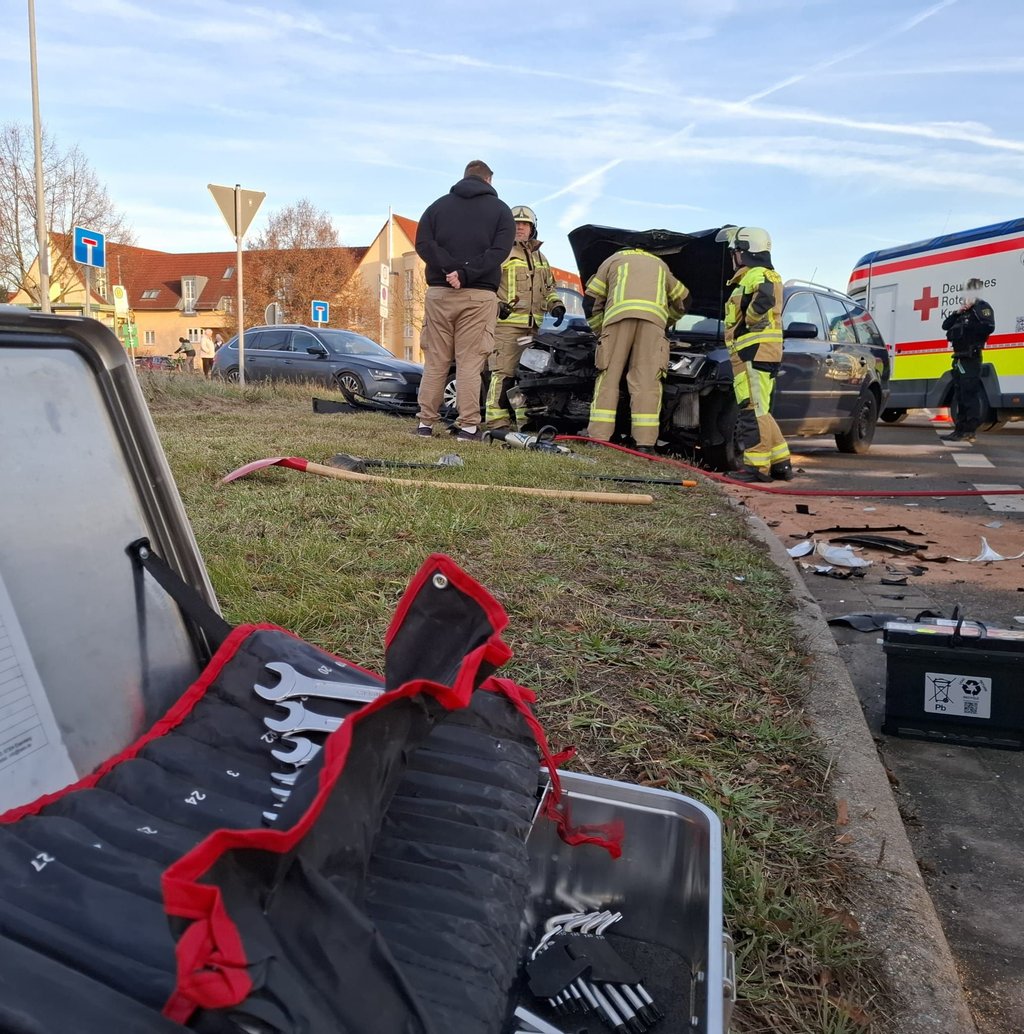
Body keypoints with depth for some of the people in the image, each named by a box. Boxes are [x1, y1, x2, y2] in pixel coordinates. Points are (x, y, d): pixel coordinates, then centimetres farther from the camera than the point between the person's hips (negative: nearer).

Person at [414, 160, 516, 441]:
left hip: (439, 292, 2)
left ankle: (426, 423, 6)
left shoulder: (438, 205, 14)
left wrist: (452, 269, -10)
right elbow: (499, 250, -8)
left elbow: (423, 243, -1)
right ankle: (469, 426, -5)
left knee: (435, 362, 6)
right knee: (470, 362, -2)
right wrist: (466, 275, -14)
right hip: (479, 295, -2)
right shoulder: (501, 210, 9)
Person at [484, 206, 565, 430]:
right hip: (507, 322, -7)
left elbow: (549, 288, 34)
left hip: (534, 326, 7)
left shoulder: (541, 258, 26)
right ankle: (497, 423, -13)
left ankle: (525, 420, 15)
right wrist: (496, 306, -18)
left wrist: (556, 305, 14)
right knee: (503, 373, -13)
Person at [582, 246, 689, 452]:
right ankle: (645, 443, -14)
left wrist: (601, 331, 35)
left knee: (609, 375, 1)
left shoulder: (612, 260, 33)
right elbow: (682, 299, 47)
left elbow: (590, 301, 25)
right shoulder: (659, 264, 41)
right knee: (647, 379, -6)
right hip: (654, 316, 1)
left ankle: (598, 435, -8)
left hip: (619, 314, -1)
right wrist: (666, 321, 60)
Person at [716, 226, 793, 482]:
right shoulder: (763, 275, 25)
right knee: (759, 411, 12)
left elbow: (765, 298, -29)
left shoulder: (757, 275, -9)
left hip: (754, 350, -11)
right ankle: (781, 463, 14)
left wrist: (747, 322, -17)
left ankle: (757, 466, -12)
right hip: (759, 351, 11)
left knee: (753, 410, -12)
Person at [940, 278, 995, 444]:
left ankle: (969, 432, -11)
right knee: (959, 396, 10)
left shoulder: (982, 307, -3)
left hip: (971, 358, -9)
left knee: (969, 395, -11)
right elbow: (945, 325, 17)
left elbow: (988, 327, -18)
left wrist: (967, 327, -12)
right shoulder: (963, 310, 22)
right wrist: (957, 313, 2)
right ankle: (960, 430, 15)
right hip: (959, 358, 9)